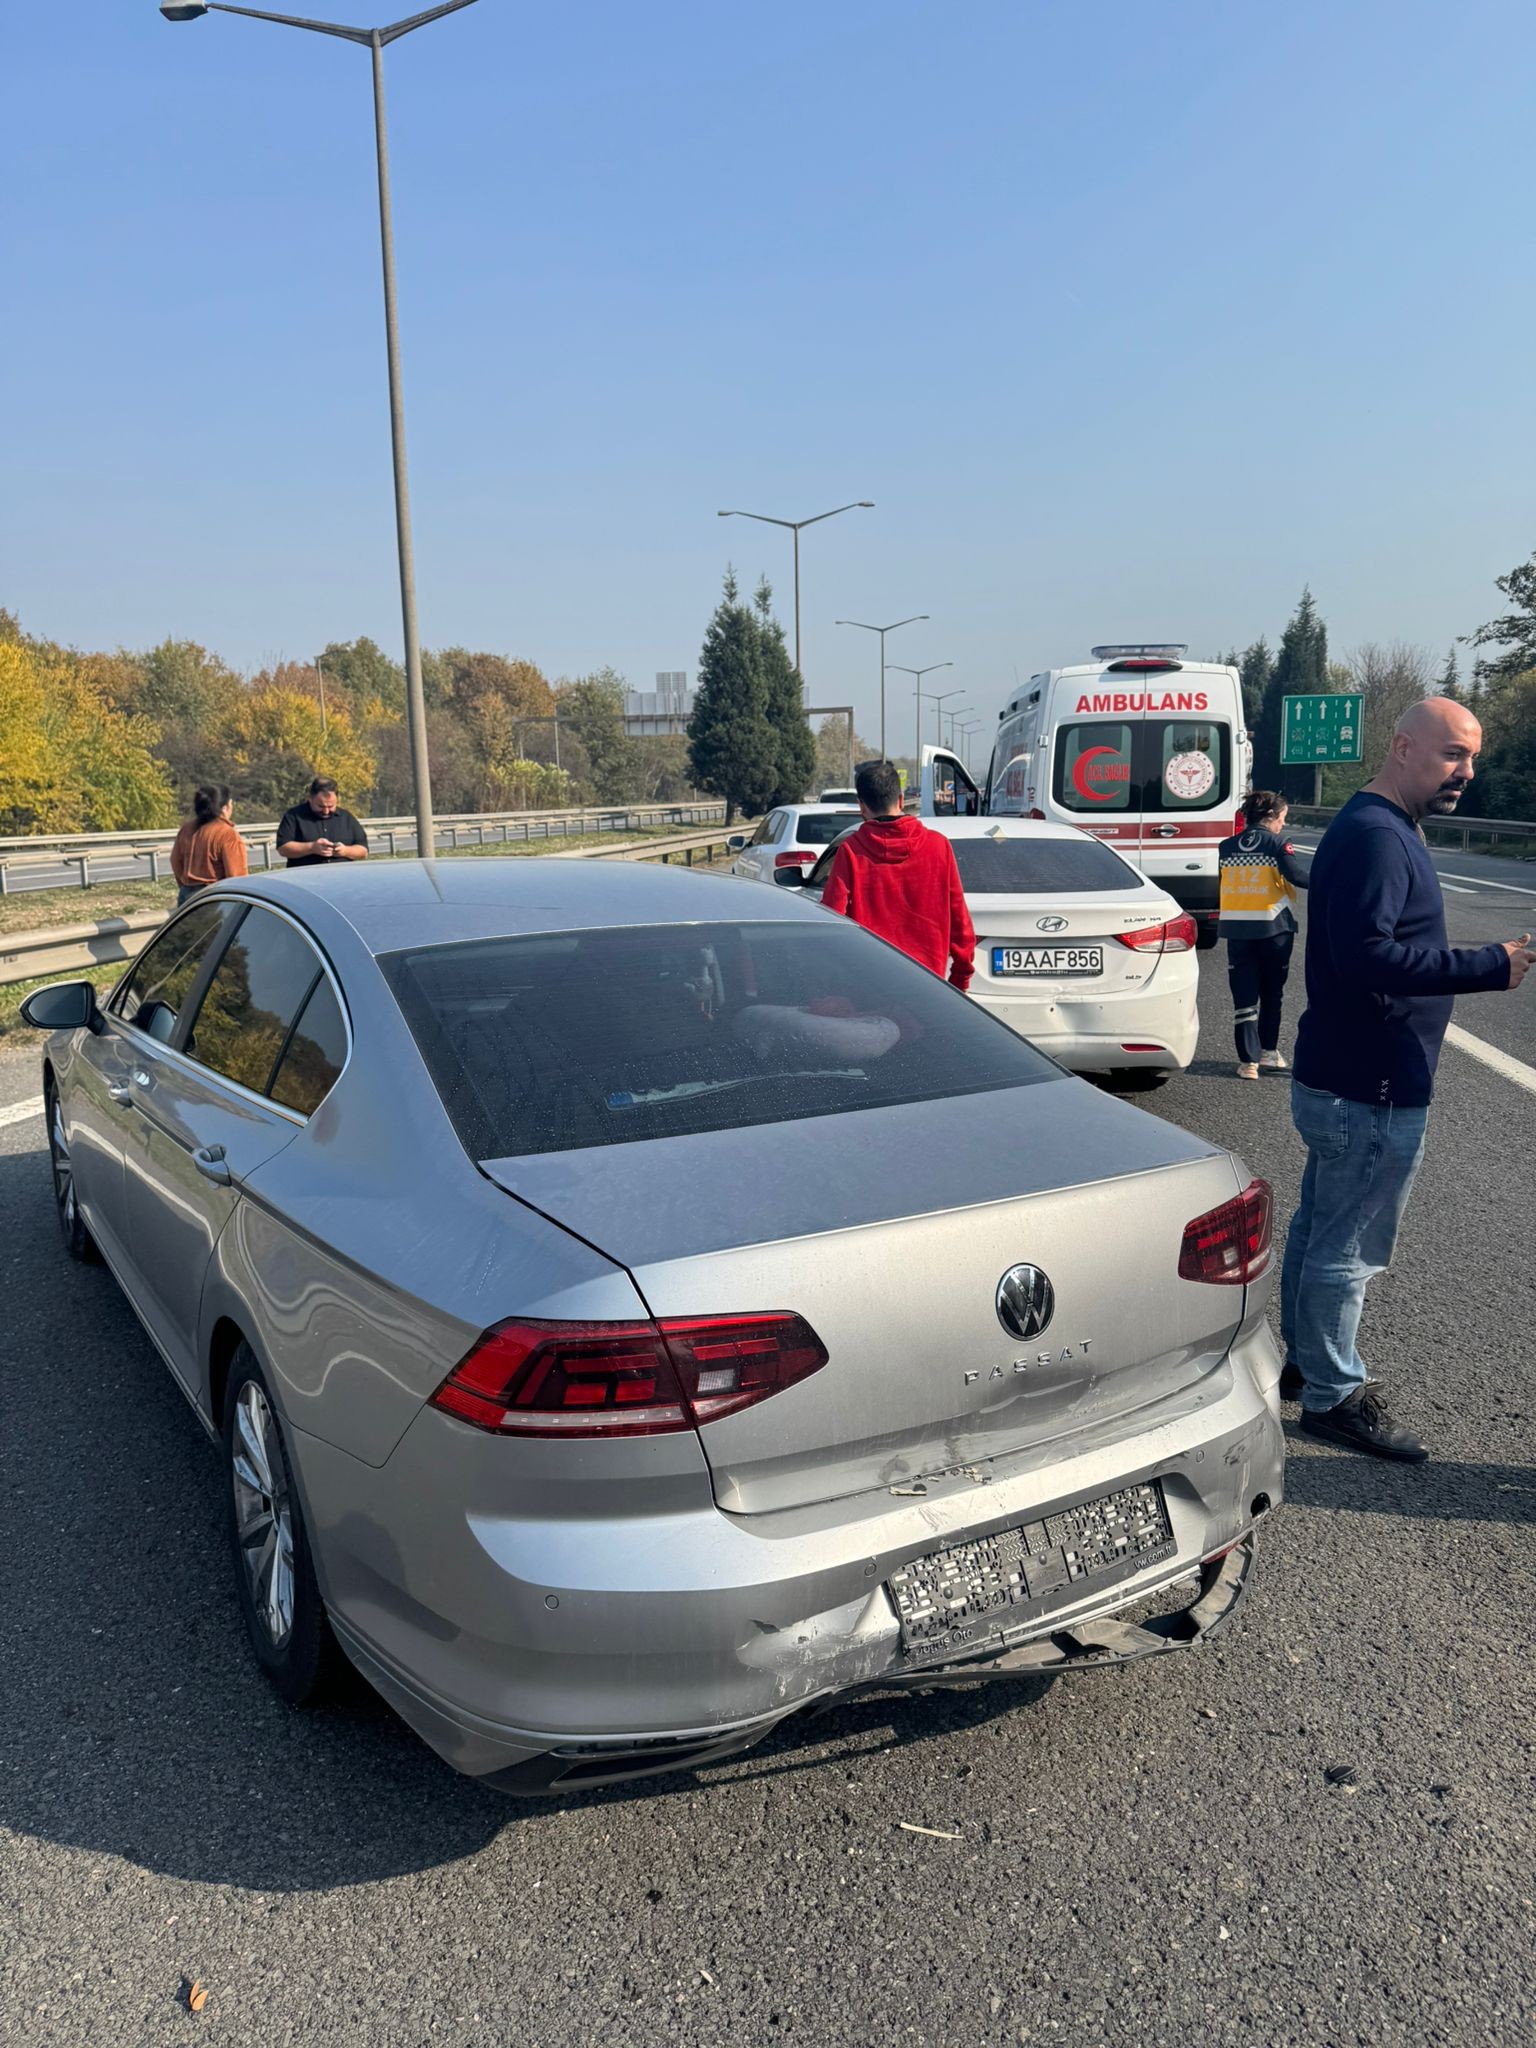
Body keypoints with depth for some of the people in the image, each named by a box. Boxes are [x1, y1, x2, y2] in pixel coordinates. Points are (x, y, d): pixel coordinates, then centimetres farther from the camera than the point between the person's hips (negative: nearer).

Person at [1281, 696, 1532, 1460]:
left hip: (1343, 1079, 11)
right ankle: (1332, 1396, 13)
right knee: (1348, 1248, 1)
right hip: (1368, 1090, -11)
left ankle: (1305, 1360, 34)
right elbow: (1369, 957, -31)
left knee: (1319, 1227, 20)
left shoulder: (1379, 830, 14)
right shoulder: (1375, 837, -21)